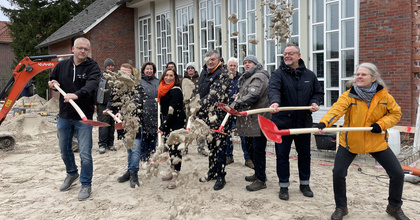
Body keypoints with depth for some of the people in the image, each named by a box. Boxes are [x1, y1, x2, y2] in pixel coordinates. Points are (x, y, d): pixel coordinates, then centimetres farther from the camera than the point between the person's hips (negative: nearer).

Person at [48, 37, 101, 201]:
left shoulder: (93, 68, -8)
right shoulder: (62, 65, 7)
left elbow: (91, 85, -27)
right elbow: (51, 81, 23)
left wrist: (77, 95, -45)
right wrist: (52, 84, -1)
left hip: (83, 117, -5)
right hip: (64, 116, 5)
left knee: (85, 153, -4)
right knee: (64, 149, 19)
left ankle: (86, 185, 14)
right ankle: (72, 173, 45)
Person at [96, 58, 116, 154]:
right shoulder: (100, 77, 2)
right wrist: (94, 104, -4)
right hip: (103, 105, -3)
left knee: (112, 125, 8)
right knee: (103, 125, -6)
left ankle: (110, 144, 18)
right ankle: (102, 144, 1)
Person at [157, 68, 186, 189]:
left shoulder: (176, 91, -15)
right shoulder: (164, 89, 12)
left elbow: (172, 111, -21)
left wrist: (163, 126, -24)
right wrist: (163, 125, 10)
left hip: (177, 121, -9)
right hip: (167, 122, 9)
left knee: (175, 147, -10)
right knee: (170, 146, 15)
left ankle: (175, 177, -7)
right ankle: (172, 171, 27)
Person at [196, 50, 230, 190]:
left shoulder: (222, 74, -10)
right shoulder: (203, 72, 16)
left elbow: (215, 94, -22)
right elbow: (199, 92, 23)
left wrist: (200, 103, -25)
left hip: (217, 114, -8)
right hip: (205, 115, 8)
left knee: (219, 145, -4)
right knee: (210, 144, 16)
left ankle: (221, 177, 3)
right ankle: (212, 172, 28)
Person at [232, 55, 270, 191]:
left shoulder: (259, 77, -11)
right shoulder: (247, 77, 23)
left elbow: (253, 96, -24)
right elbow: (243, 95, 26)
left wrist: (238, 104, -25)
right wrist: (237, 104, 9)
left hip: (259, 119, -10)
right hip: (252, 119, 10)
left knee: (258, 149, -7)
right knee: (255, 148, 18)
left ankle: (261, 180, 1)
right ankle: (258, 174, 30)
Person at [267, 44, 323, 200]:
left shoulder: (309, 75, 9)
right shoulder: (278, 74, -4)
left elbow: (318, 92, 17)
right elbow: (273, 89, -23)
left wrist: (315, 102, -6)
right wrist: (275, 102, -44)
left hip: (304, 121, 3)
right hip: (283, 121, -3)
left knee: (304, 154, 14)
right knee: (282, 155, 4)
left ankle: (304, 184, 32)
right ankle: (283, 186, 20)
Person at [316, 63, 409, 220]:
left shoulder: (384, 95, -5)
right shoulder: (349, 95, -13)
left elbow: (396, 113, 5)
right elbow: (336, 109, -30)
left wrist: (381, 124, -15)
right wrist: (323, 123, -50)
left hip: (377, 141, 2)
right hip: (350, 142, -2)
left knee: (397, 174, 4)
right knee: (338, 173, -8)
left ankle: (394, 207, 32)